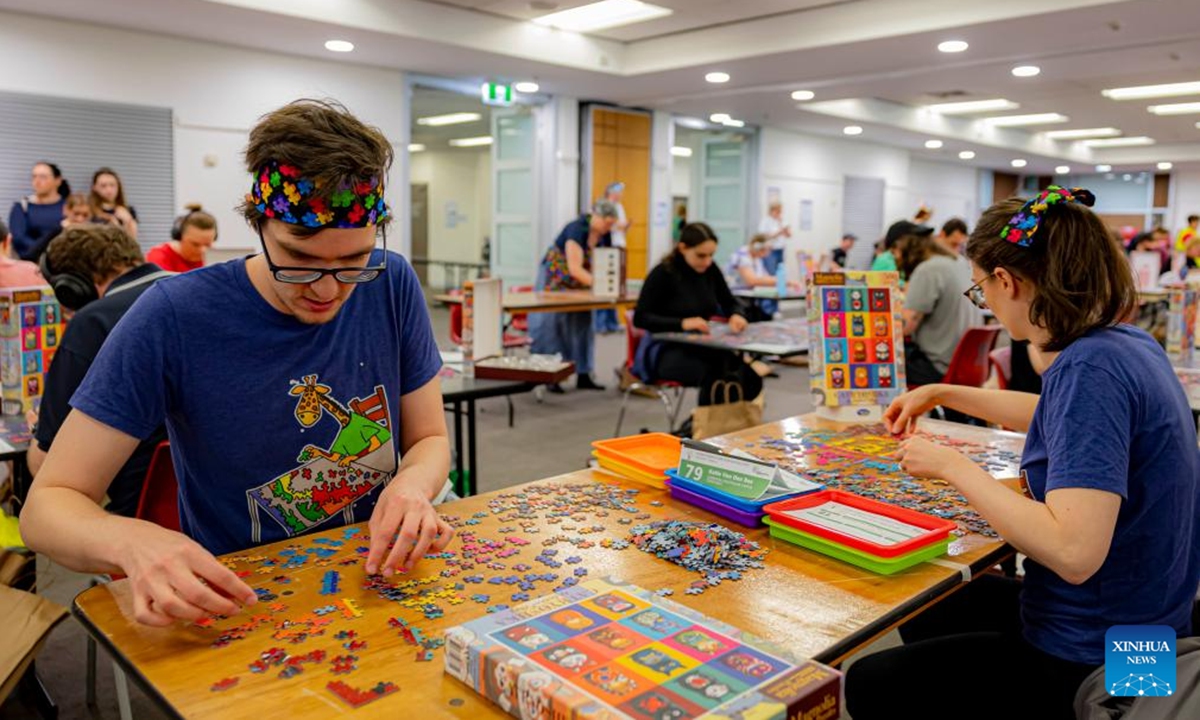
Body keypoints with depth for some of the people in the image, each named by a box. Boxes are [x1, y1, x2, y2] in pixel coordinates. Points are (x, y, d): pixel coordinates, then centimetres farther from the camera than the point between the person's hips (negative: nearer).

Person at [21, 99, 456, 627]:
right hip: (236, 605, -1)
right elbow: (47, 504, -10)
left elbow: (430, 440, 3)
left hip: (378, 585, 1)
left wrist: (412, 485, -19)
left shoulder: (392, 286, -6)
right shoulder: (175, 318, -15)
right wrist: (131, 541, -31)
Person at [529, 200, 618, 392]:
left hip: (580, 284, 7)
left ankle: (583, 376, 8)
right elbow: (575, 268, -32)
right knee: (553, 325, -9)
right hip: (556, 280, -7)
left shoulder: (605, 236, -6)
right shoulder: (577, 229, -27)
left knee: (581, 324, 5)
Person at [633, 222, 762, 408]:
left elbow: (730, 302, 13)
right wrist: (682, 323, -29)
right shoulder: (663, 273, -12)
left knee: (750, 378, -22)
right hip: (666, 349, -5)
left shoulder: (710, 270, 3)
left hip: (701, 345, 5)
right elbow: (640, 318, -15)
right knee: (715, 376, -34)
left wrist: (737, 315, -12)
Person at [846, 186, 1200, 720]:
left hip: (1091, 665, -9)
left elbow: (1073, 551, -37)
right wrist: (941, 393, 22)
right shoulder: (1127, 342, 0)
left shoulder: (1090, 367, -30)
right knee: (919, 620, 29)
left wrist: (954, 466, -25)